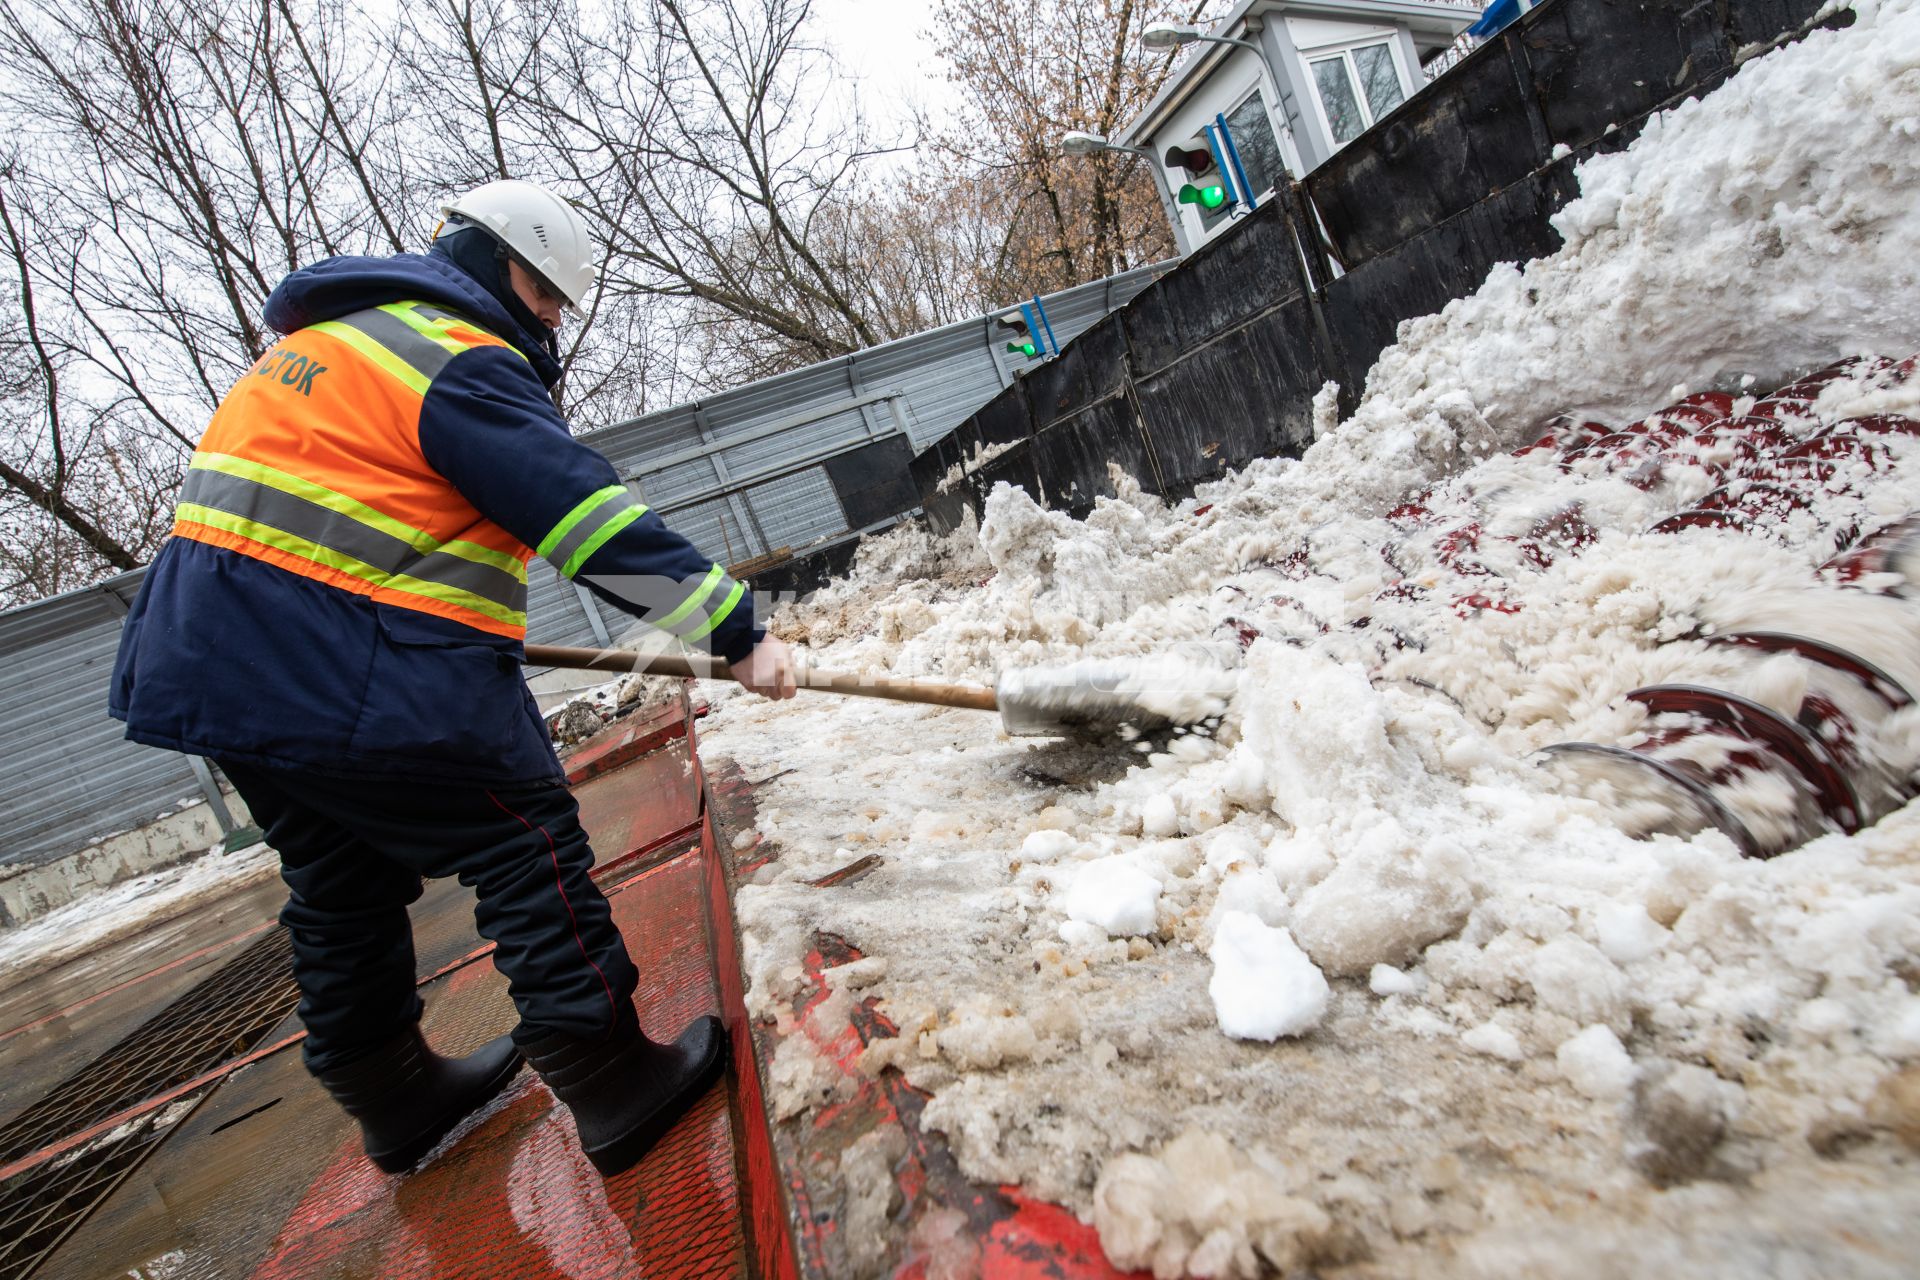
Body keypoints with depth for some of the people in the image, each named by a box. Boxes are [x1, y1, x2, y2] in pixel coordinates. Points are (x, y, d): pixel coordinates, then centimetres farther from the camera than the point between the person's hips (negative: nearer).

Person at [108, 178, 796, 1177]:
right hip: (359, 684, -10)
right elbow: (590, 518, -20)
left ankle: (395, 1097, 36)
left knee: (341, 883, 19)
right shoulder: (462, 364, -12)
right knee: (528, 844, -2)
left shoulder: (328, 332, 20)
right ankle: (614, 1086, 4)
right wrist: (737, 633, -20)